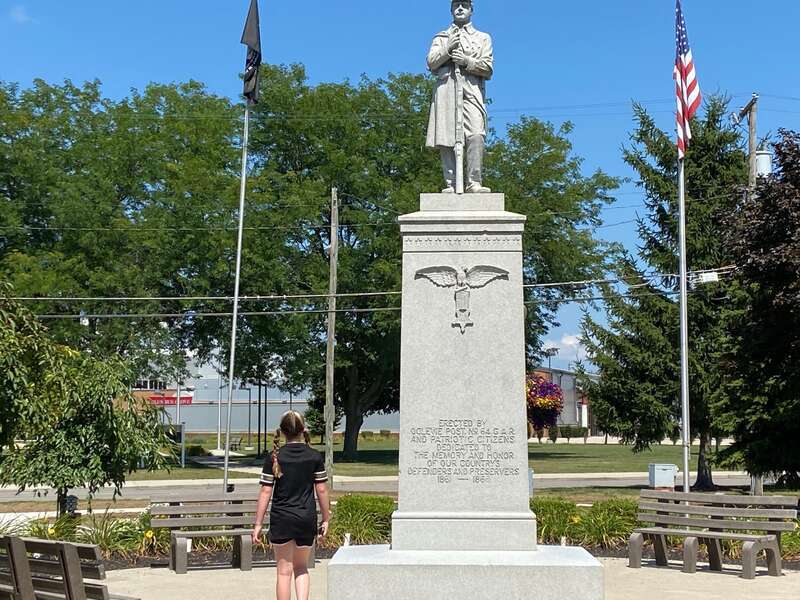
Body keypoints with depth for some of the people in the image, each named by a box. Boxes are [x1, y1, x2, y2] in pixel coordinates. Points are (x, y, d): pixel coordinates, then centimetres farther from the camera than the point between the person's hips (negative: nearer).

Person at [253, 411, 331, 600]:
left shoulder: (274, 458, -5)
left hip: (281, 519, -1)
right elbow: (322, 490, 1)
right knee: (301, 567, 19)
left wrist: (258, 524, 0)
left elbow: (266, 492, -5)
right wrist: (326, 519, 11)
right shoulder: (315, 457, -2)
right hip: (307, 519, 1)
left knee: (284, 571, 9)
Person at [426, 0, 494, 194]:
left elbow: (488, 68, 9)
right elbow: (431, 63, 8)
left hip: (472, 90, -1)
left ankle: (474, 182, -23)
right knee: (446, 139, -9)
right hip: (445, 89, 1)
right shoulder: (441, 38, 25)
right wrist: (447, 50, -8)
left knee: (476, 135, -20)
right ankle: (452, 184, -9)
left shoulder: (483, 38, 23)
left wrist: (466, 61, -6)